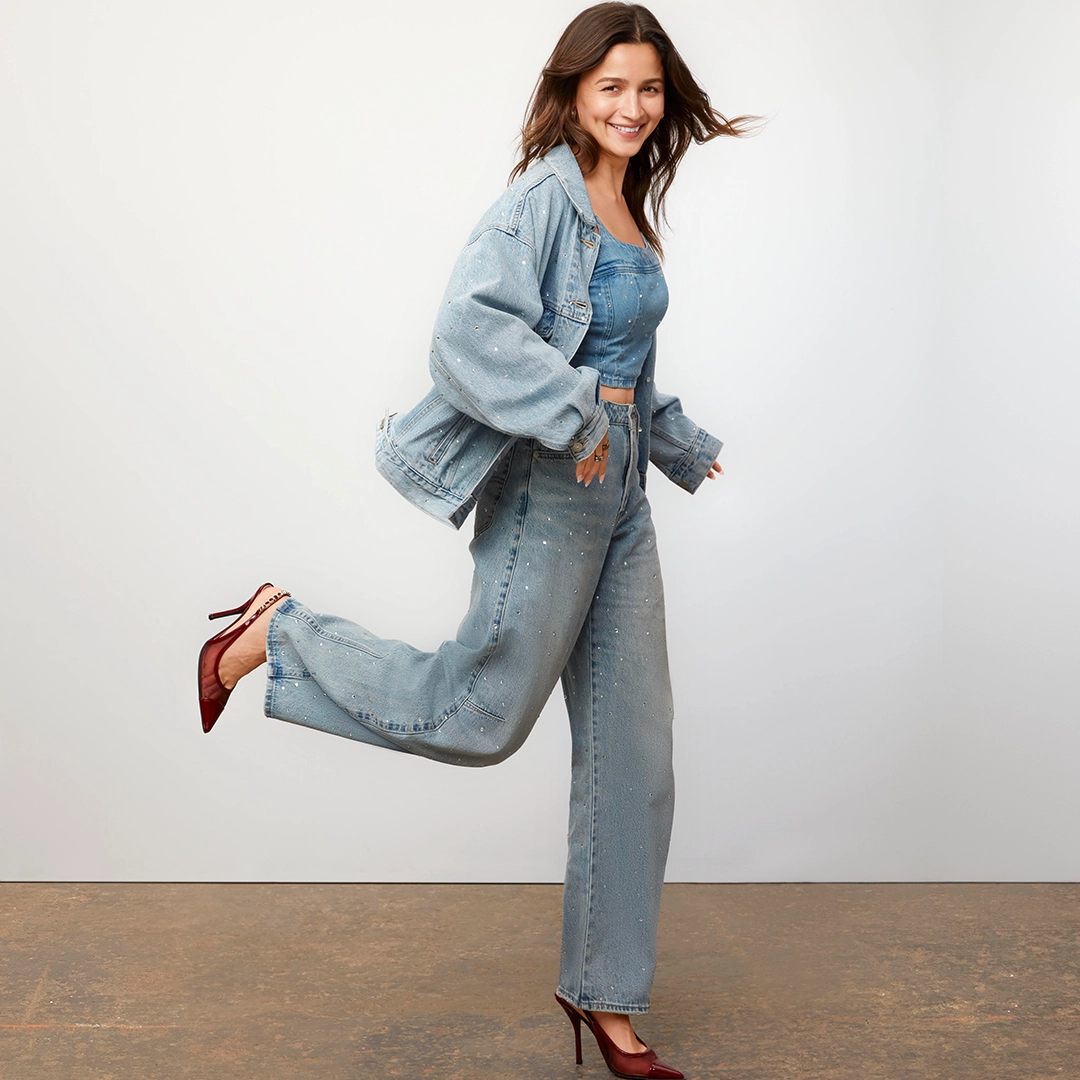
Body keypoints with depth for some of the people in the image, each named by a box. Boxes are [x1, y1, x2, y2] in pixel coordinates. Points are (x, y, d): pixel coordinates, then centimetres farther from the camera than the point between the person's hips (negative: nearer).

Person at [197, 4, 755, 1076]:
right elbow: (469, 323, -24)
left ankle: (604, 991, 20)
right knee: (483, 715, -2)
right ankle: (277, 634, 18)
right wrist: (573, 413, -26)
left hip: (618, 487, 8)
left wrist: (678, 442, 29)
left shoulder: (633, 208, 16)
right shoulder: (541, 197, -11)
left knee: (631, 747, 8)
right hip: (549, 486, -8)